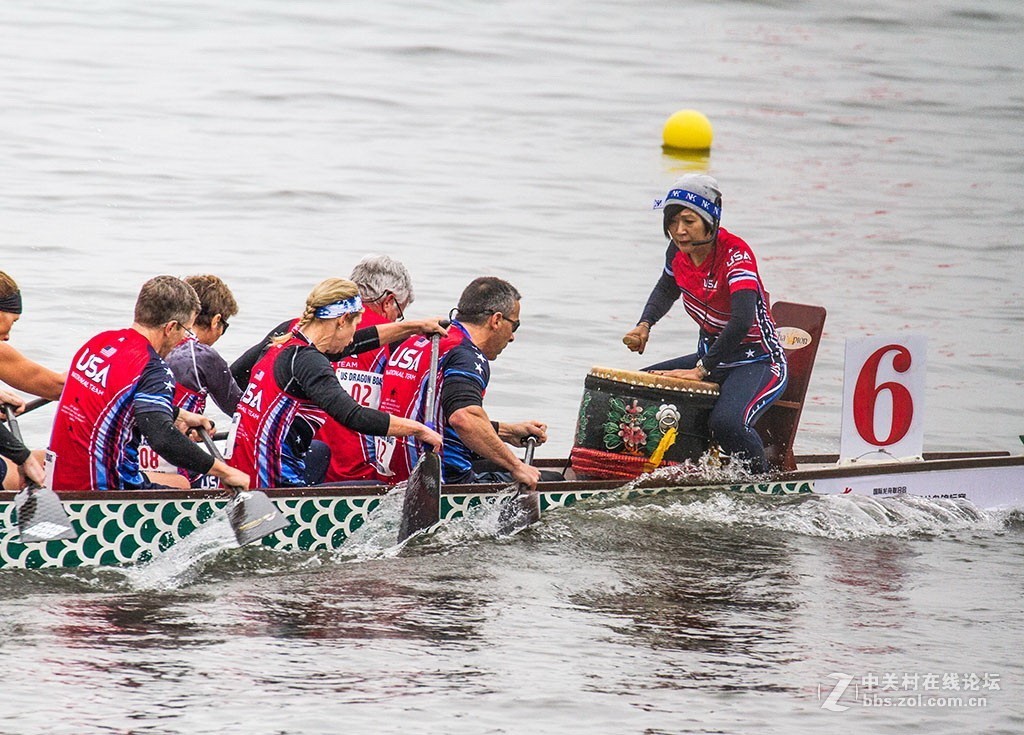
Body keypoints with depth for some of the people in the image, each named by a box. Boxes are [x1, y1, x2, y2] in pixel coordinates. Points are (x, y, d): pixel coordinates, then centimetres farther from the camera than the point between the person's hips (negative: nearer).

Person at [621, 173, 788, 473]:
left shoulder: (736, 254, -24)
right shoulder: (678, 252, -2)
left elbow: (742, 322, -37)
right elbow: (667, 290, 22)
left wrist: (702, 370, -36)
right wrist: (644, 325, 3)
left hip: (759, 362, -8)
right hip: (711, 356, 8)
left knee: (725, 423, -34)